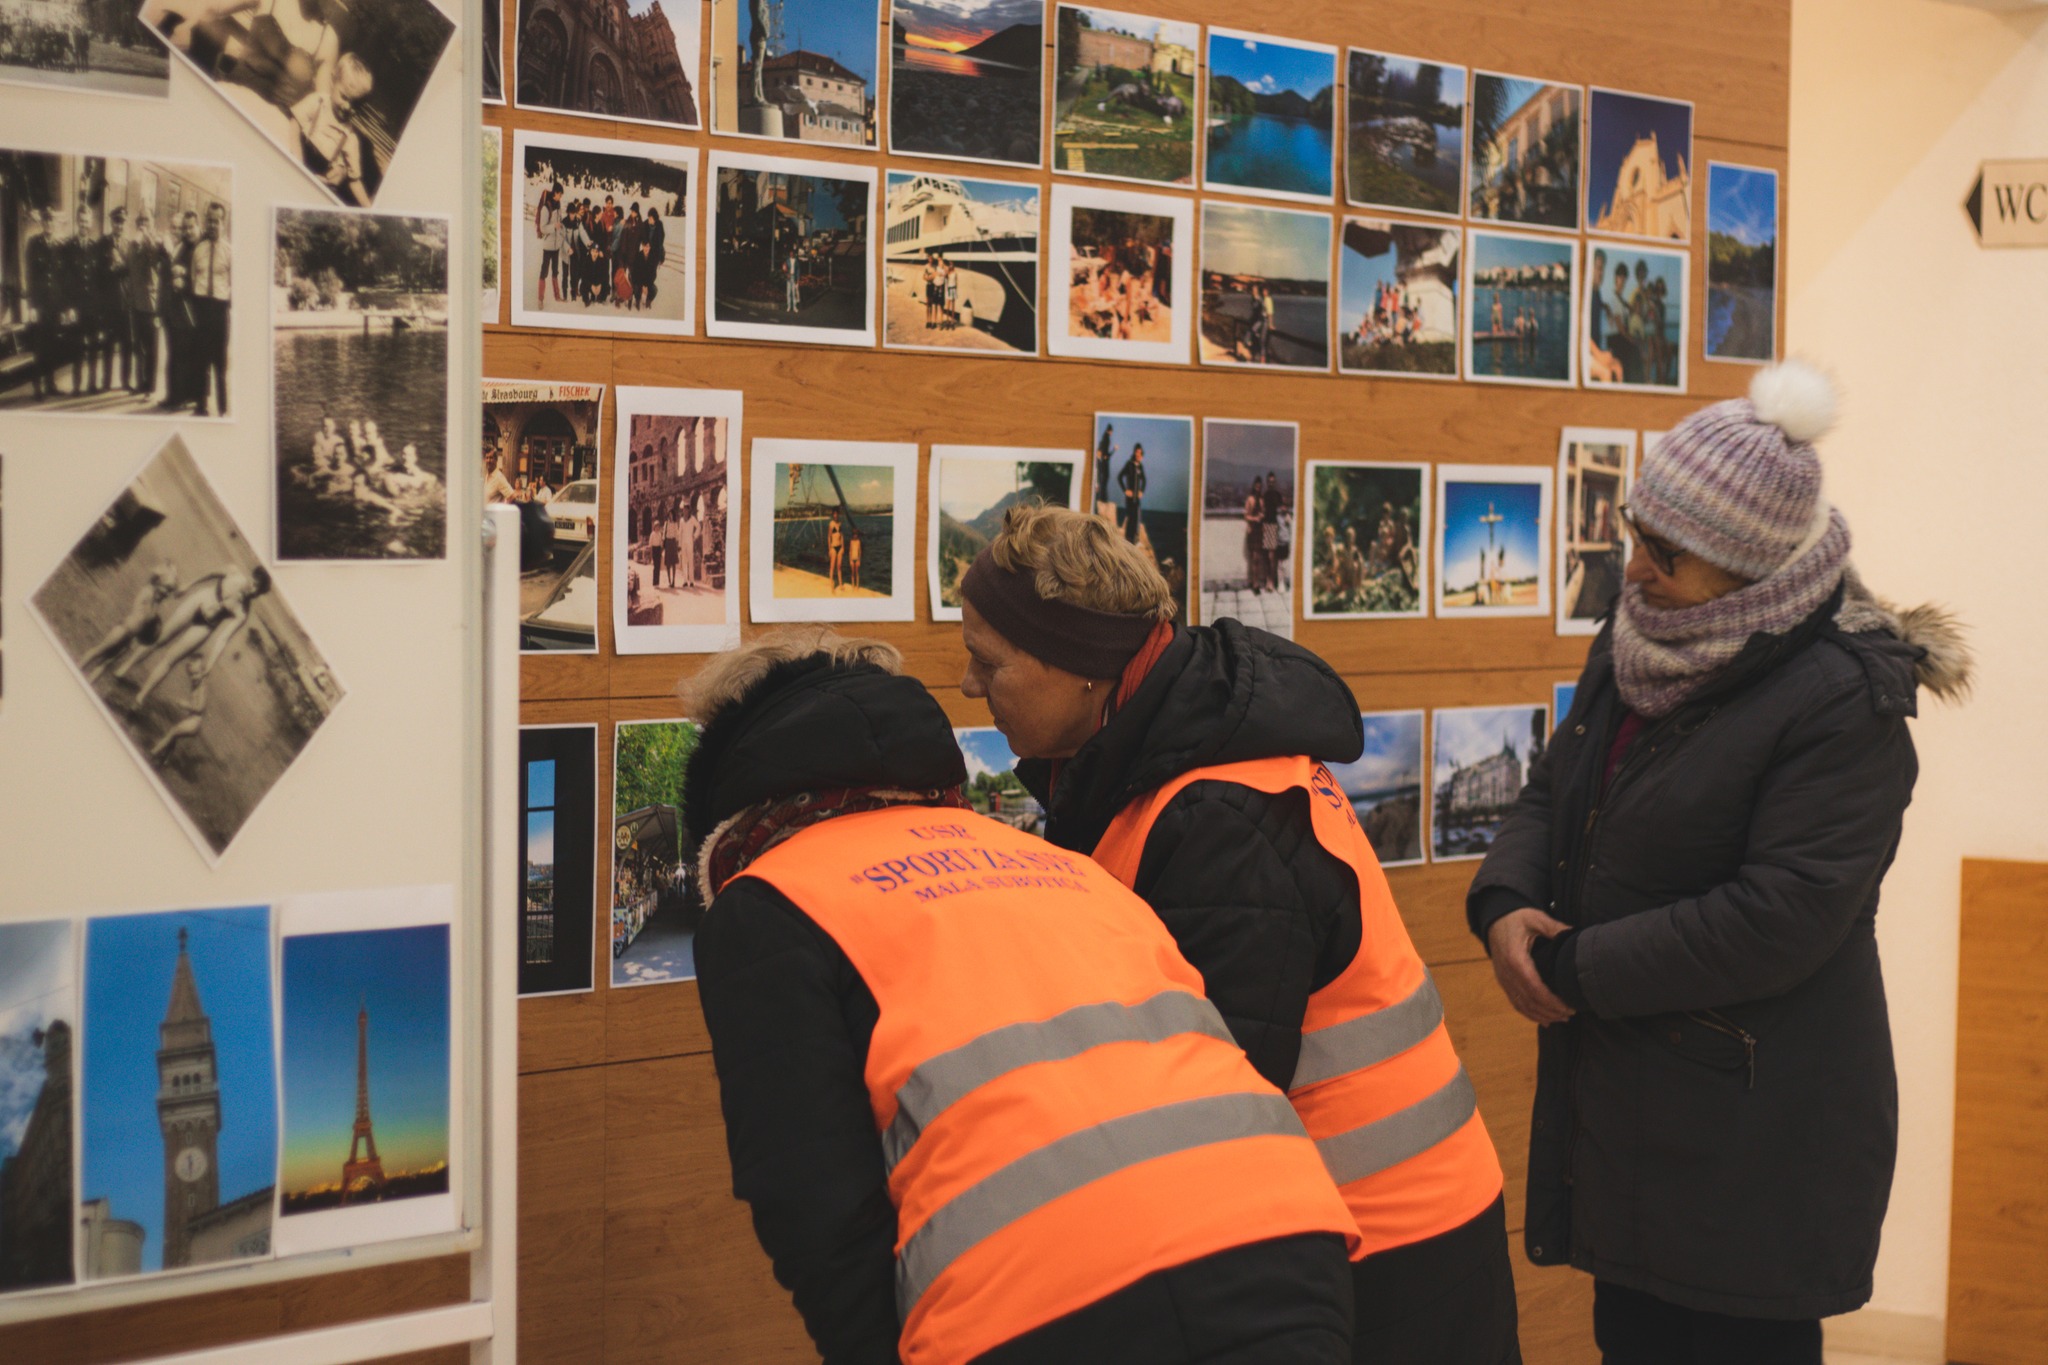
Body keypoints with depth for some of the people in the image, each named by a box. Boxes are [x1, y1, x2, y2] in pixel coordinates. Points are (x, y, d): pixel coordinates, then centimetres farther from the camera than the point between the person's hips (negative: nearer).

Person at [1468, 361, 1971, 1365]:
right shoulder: (1637, 648, 8)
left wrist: (1573, 970, -19)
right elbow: (1554, 789, 14)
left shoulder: (1843, 703, -18)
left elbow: (1780, 918, -24)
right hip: (1617, 1094, 8)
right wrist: (1502, 904, -8)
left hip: (1752, 1128, -8)